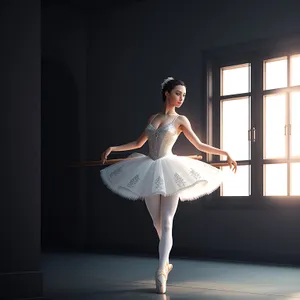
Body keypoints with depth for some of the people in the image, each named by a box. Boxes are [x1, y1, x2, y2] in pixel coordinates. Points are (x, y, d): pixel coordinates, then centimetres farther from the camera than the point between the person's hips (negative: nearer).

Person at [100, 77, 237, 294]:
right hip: (150, 171, 4)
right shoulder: (153, 118, 11)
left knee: (166, 223, -8)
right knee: (157, 223, 11)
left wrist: (225, 153, -9)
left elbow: (200, 145, 0)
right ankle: (166, 262, 28)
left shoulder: (181, 120, 1)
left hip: (169, 171, -4)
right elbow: (138, 143, 19)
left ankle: (160, 272, -13)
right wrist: (113, 148, 13)